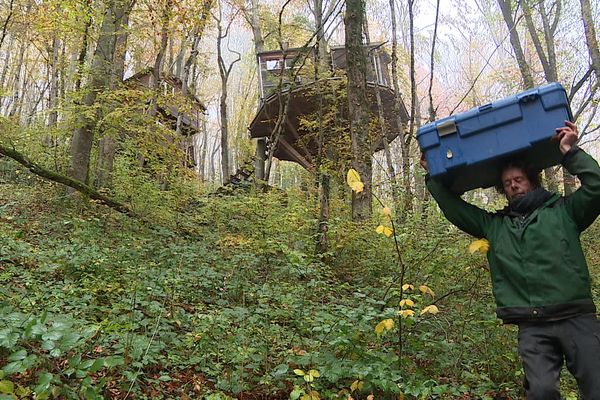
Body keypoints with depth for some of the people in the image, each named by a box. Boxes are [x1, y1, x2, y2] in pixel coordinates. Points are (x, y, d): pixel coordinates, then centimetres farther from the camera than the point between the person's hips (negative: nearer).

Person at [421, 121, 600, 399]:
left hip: (577, 318, -1)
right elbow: (454, 207, 25)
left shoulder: (563, 211, 13)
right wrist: (433, 176, 24)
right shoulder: (494, 225, 20)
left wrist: (570, 152, -2)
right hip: (533, 328, 1)